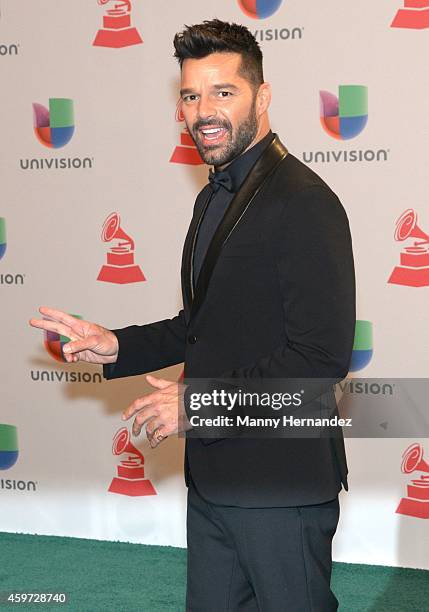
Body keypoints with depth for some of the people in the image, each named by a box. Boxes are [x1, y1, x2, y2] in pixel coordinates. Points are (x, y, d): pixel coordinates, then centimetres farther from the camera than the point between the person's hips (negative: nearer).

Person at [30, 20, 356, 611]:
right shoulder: (214, 198, 13)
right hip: (213, 474, 9)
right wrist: (117, 347, 6)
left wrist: (195, 404, -19)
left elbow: (323, 357, -23)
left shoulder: (305, 202, -17)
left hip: (281, 483, -9)